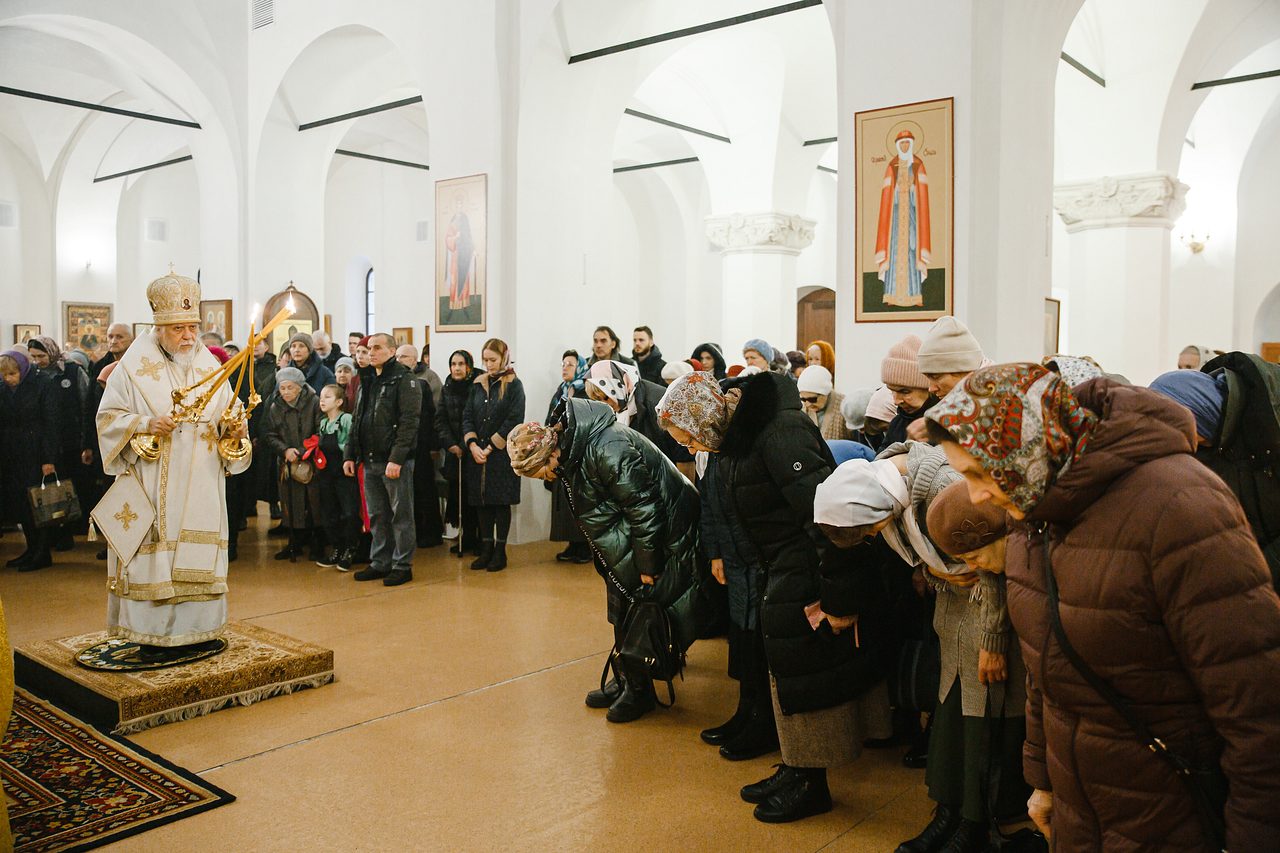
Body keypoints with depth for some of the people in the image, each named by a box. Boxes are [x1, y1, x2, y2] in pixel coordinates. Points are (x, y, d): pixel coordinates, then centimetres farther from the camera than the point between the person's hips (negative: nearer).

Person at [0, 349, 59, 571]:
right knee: (19, 503, 6)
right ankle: (32, 549, 17)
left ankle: (42, 554, 5)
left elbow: (50, 423, -11)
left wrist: (49, 459, -15)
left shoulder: (44, 384, -9)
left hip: (38, 454, -6)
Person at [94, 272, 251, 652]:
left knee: (198, 554, 6)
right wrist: (146, 424, -18)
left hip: (201, 483, 3)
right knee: (154, 554, -2)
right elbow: (108, 417, -1)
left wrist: (235, 429, -11)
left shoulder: (210, 365, 8)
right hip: (152, 484, -3)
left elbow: (227, 417, 11)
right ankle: (152, 633, 8)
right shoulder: (135, 365, -2)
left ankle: (195, 627, 16)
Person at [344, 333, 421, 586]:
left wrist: (396, 459, -22)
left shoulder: (405, 380, -8)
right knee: (377, 516, 13)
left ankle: (402, 566, 9)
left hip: (396, 461, -7)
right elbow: (357, 421, 20)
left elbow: (409, 423, -16)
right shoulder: (367, 382, 17)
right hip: (370, 461, 7)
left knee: (401, 515, 1)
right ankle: (380, 563, 22)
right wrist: (350, 455, 12)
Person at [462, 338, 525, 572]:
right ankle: (486, 549, 14)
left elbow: (514, 421, -10)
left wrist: (490, 448, -12)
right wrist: (472, 445, -8)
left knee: (501, 502, 0)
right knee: (482, 502, 6)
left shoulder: (514, 385, -3)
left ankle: (500, 551, 8)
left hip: (502, 454, -4)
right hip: (477, 453, 5)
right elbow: (467, 416, 8)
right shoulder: (478, 384, 11)